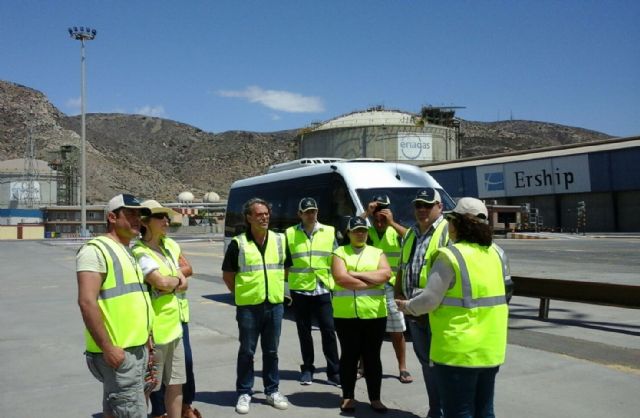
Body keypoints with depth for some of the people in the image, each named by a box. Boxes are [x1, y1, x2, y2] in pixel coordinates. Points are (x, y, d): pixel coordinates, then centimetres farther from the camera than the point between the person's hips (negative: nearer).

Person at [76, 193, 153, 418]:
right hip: (118, 352, -9)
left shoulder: (128, 252, 17)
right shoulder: (96, 249, -12)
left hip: (137, 349, 9)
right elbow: (87, 302, -21)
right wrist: (108, 347, -22)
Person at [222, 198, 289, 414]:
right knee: (247, 351, 7)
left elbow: (287, 268, 16)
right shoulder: (238, 243, -7)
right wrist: (241, 294, 0)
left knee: (271, 351, 13)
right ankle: (244, 393, 19)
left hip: (275, 305, 3)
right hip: (248, 306, -3)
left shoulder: (280, 240, 4)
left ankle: (272, 391, 26)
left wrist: (277, 289, 10)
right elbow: (227, 275, 1)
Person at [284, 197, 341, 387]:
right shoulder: (290, 234, 3)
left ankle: (334, 372, 6)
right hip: (300, 289, 0)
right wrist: (285, 282, 3)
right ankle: (307, 369, 23)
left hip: (323, 289, 0)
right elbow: (285, 263, 7)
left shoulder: (329, 232, 5)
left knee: (328, 330, -1)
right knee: (304, 331, 10)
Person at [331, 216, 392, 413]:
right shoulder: (340, 252, 4)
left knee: (372, 357, 8)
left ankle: (375, 398, 17)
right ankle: (348, 397, 18)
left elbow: (386, 274, -7)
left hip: (374, 314, 2)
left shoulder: (377, 253, 12)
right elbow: (341, 278, -12)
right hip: (346, 314, -1)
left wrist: (356, 274, -12)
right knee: (349, 355, 7)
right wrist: (372, 282, -9)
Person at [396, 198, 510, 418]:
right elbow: (505, 292, 15)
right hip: (491, 349, 7)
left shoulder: (450, 256, -17)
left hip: (459, 350, -7)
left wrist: (408, 306, 1)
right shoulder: (496, 253, 5)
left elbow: (429, 299, -17)